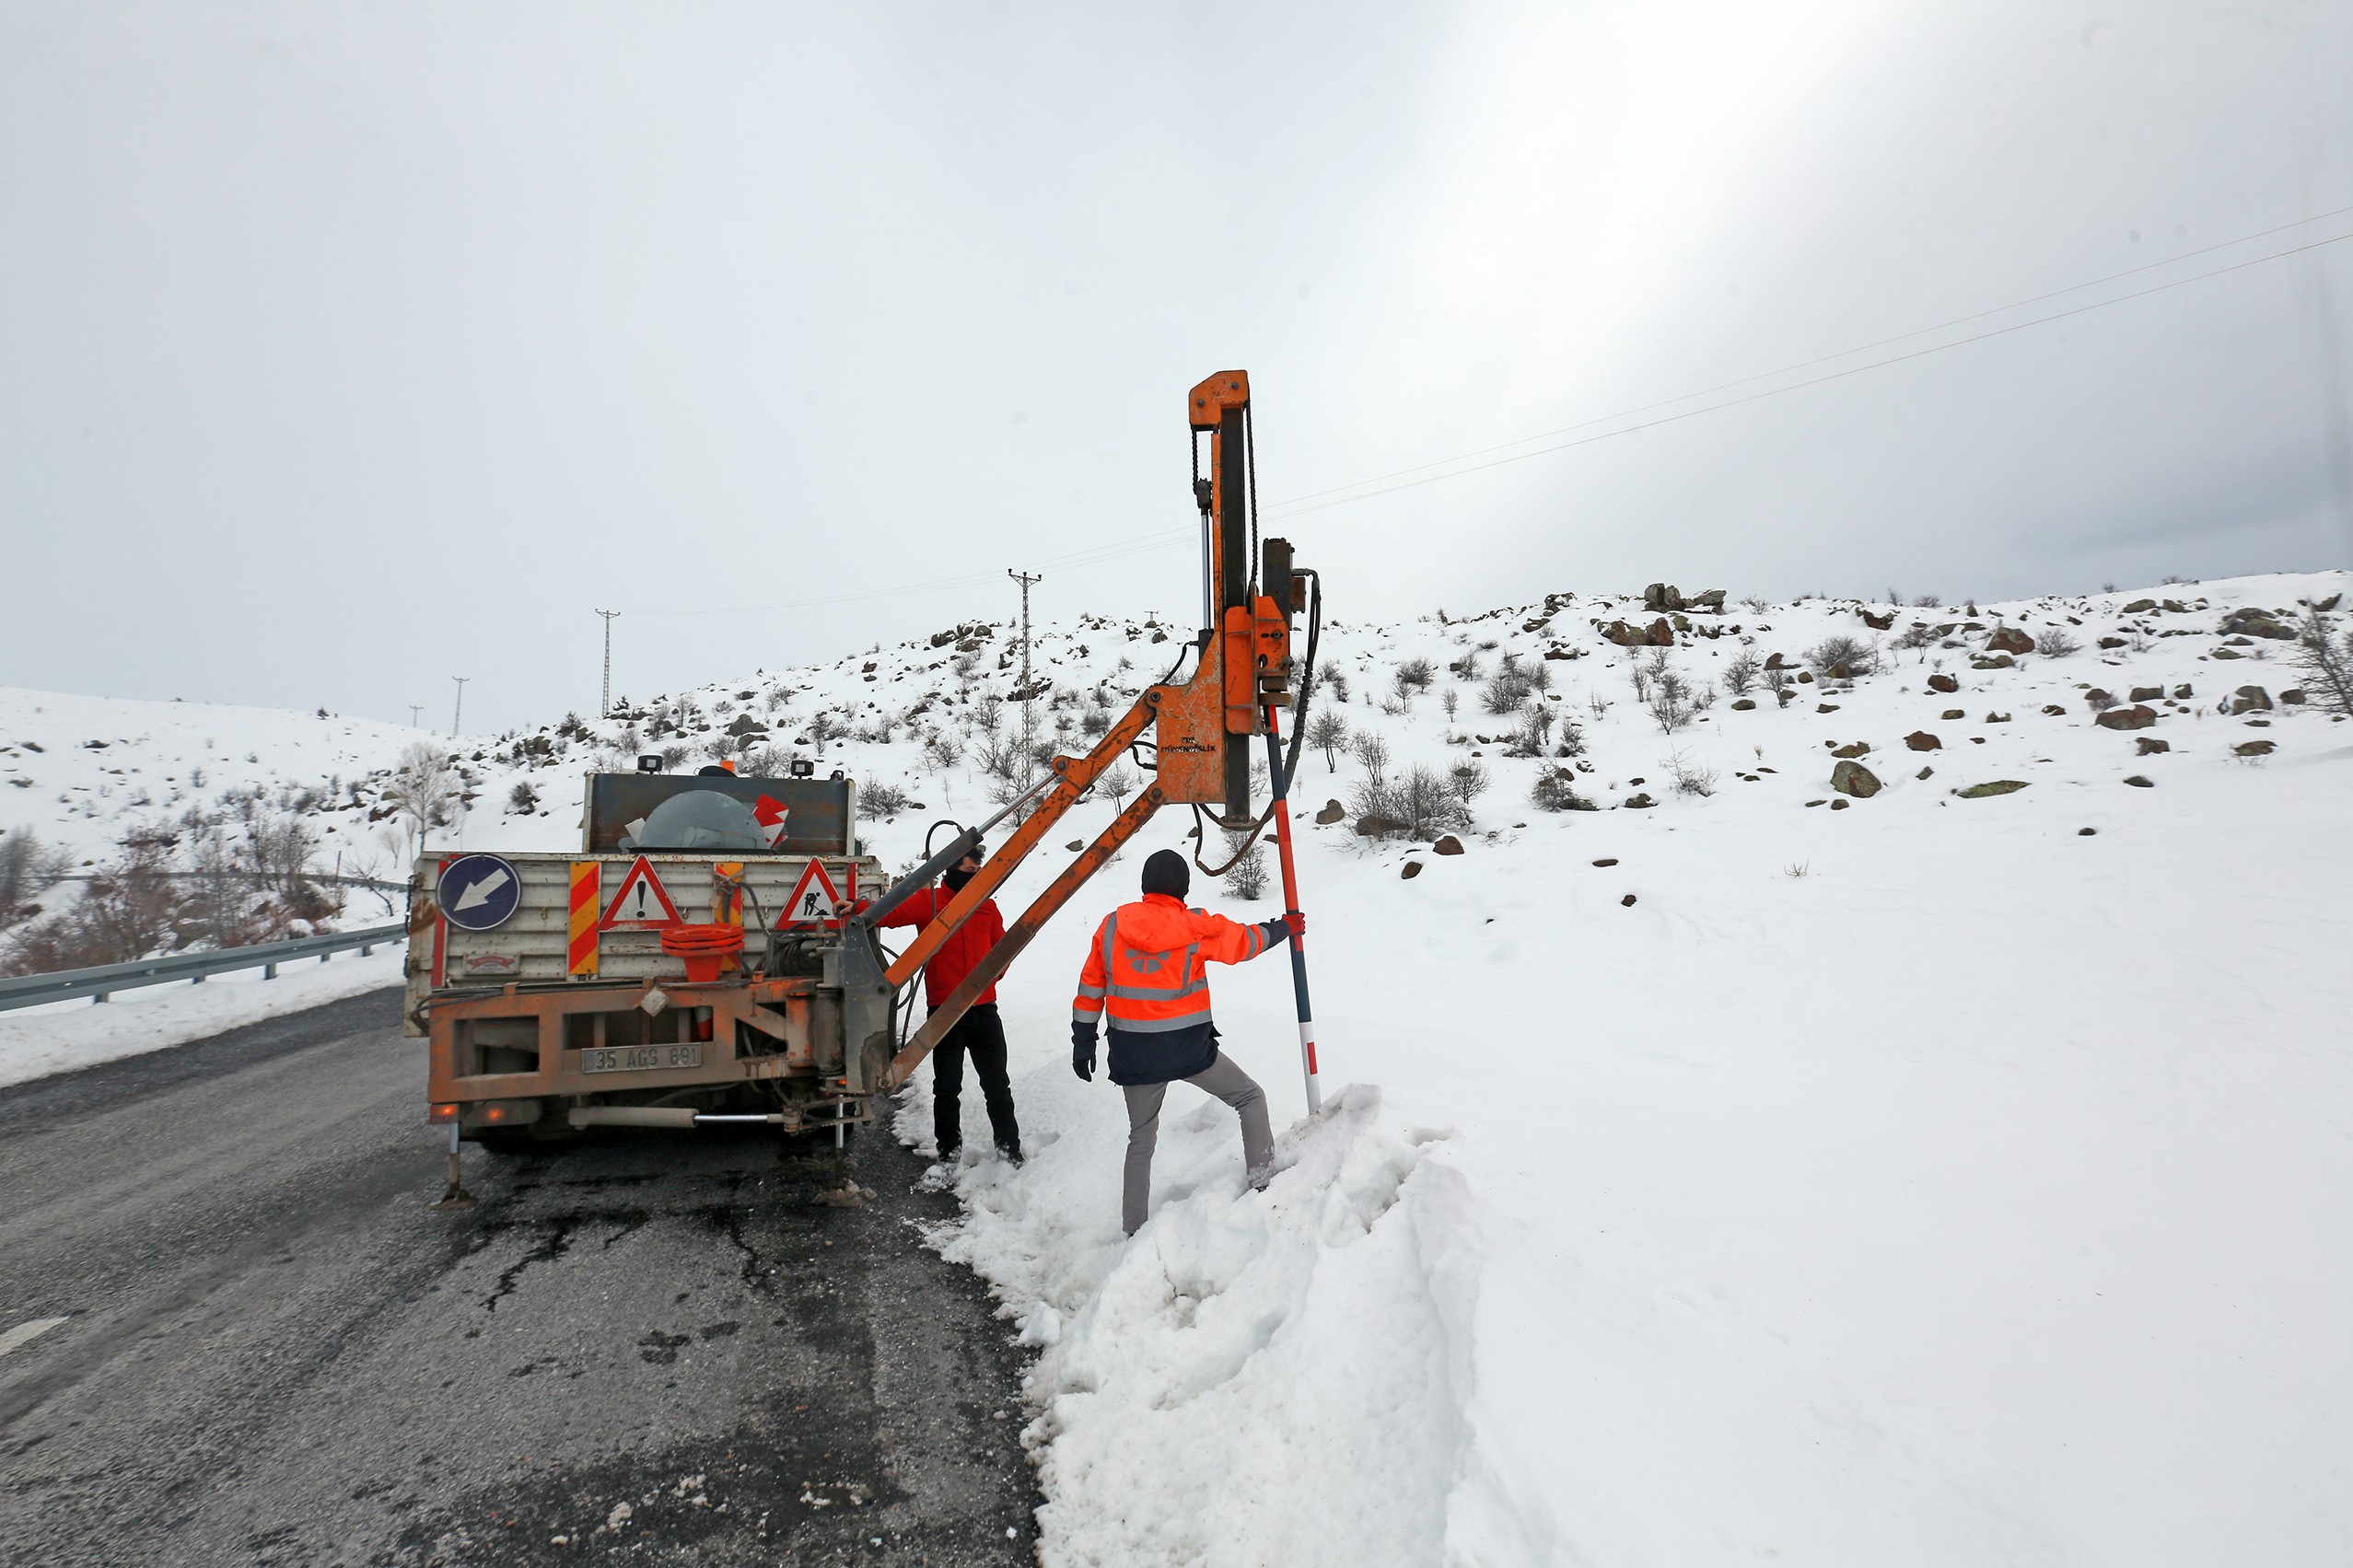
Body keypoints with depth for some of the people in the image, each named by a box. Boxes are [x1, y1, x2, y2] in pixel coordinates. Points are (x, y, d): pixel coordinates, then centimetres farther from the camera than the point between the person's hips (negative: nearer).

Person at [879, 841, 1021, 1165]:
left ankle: (1009, 1147, 19)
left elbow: (1001, 946, 20)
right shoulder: (929, 901, -4)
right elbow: (892, 912, -21)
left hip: (984, 1008, 3)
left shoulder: (987, 906, 8)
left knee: (997, 1083, 8)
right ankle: (949, 1150, 22)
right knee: (947, 1086, 8)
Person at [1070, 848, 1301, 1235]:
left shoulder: (1111, 926, -1)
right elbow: (1246, 941, 8)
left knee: (1141, 1139, 19)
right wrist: (1285, 927, 26)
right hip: (1190, 1048, -3)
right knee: (1250, 1097, 19)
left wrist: (1083, 1044, 12)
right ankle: (1260, 1181, 15)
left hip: (1133, 1055, 3)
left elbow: (1090, 989, 3)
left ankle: (1134, 1229, 23)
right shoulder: (1196, 928, -8)